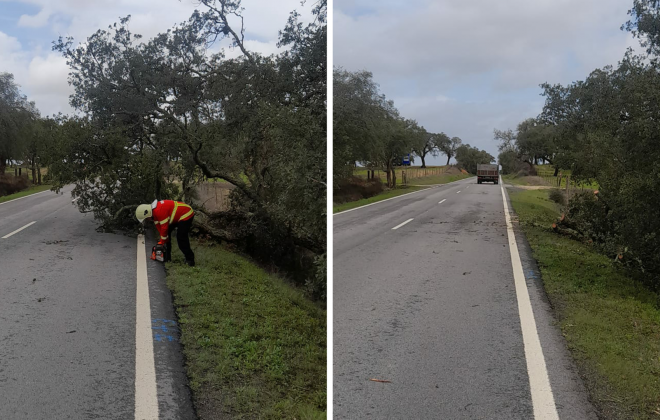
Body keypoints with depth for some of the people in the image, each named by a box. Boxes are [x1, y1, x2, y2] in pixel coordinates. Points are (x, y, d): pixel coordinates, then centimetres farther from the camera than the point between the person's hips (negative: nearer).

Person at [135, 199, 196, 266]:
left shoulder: (159, 211, -29)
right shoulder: (154, 211, 2)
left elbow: (164, 227, -25)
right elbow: (158, 226, 6)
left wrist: (162, 242, -12)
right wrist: (162, 241, 3)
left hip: (186, 215, -11)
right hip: (176, 217, 11)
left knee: (181, 238, -16)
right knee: (167, 232, 11)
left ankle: (190, 260, -9)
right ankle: (167, 257, 18)